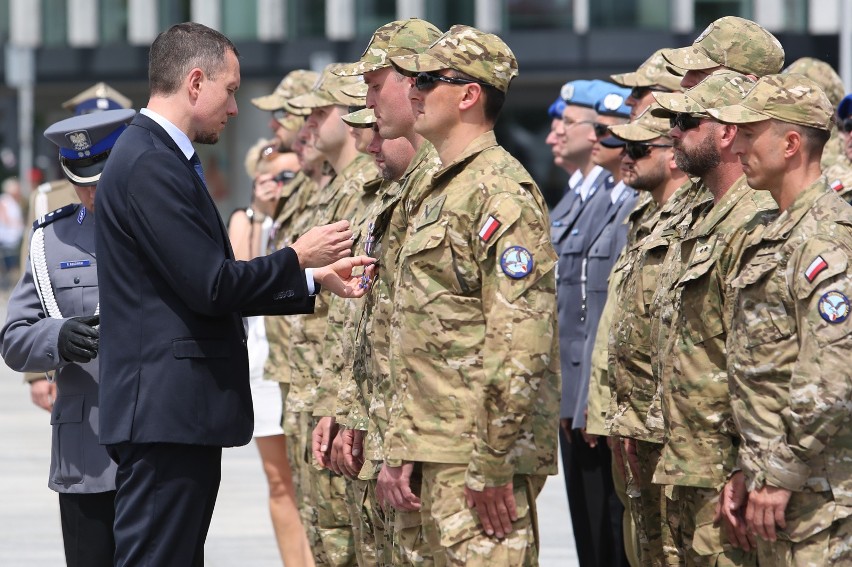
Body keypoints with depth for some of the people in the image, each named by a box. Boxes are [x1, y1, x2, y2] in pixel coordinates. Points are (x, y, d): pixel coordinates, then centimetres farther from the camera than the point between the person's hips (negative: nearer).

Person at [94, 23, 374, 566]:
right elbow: (210, 287, -18)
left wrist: (317, 281, 18)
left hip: (174, 413, 10)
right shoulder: (151, 164, -15)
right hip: (167, 413, -10)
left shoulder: (156, 157, 18)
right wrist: (299, 258, -4)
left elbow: (214, 289, 19)